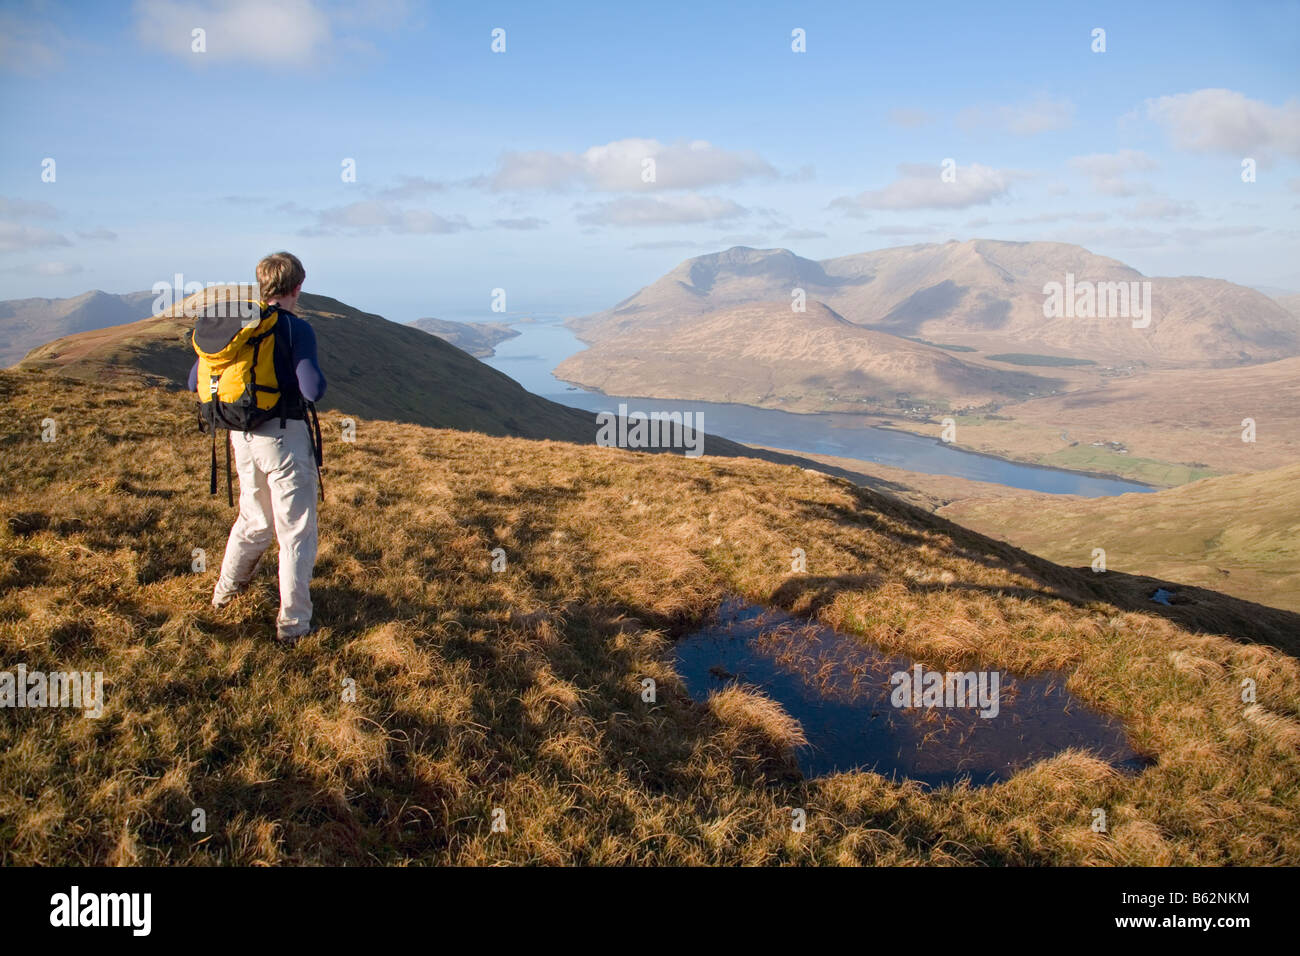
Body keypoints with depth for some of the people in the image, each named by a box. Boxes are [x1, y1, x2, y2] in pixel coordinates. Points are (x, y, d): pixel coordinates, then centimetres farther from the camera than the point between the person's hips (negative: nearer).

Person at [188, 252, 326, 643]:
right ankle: (292, 622, 9)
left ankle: (226, 590, 41)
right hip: (285, 434, -6)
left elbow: (196, 382, 9)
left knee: (254, 519, 27)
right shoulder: (296, 329, -13)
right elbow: (313, 390, -22)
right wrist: (317, 375, 0)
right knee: (296, 530, 5)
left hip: (244, 436, 6)